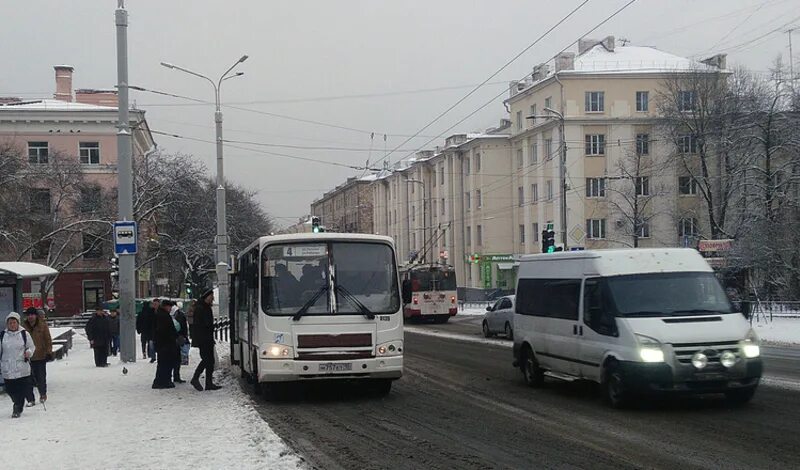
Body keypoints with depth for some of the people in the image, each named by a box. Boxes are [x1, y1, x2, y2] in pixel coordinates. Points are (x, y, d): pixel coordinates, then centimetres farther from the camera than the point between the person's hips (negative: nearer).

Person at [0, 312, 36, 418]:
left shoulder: (24, 334, 1)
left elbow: (32, 346, 9)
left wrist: (29, 352, -12)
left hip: (22, 368, -1)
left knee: (22, 389, -4)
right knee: (10, 390, 4)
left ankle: (17, 409, 10)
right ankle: (19, 405, 31)